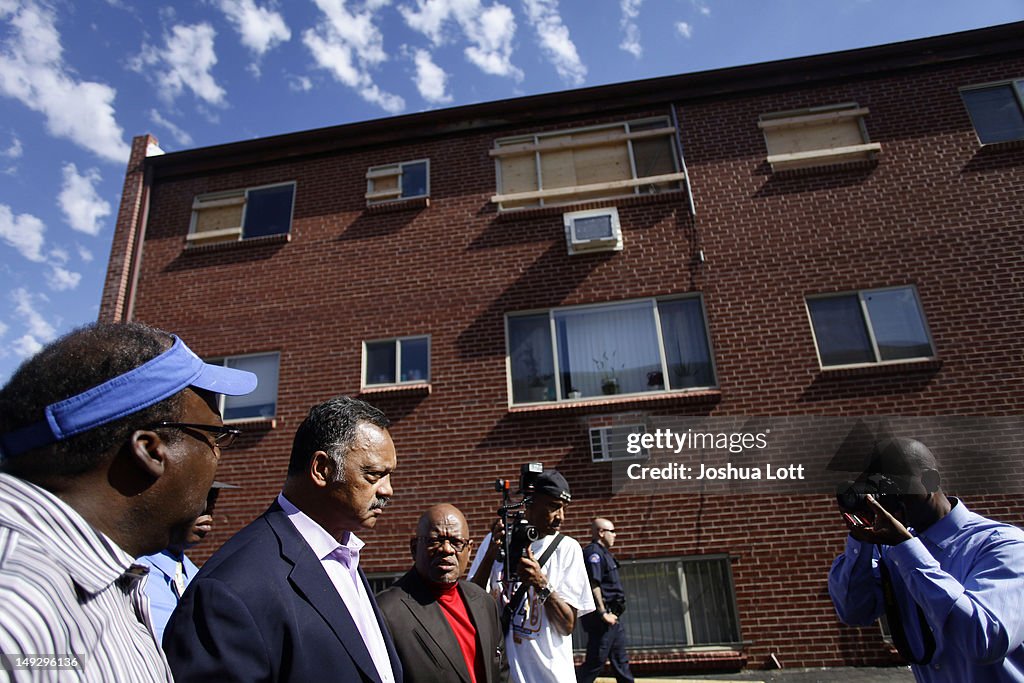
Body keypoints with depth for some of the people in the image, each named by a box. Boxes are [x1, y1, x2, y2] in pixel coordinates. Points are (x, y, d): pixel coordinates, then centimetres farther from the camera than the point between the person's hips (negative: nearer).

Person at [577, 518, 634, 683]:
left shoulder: (603, 553, 18)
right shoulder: (594, 552, -15)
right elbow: (593, 584, -24)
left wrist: (611, 613, 18)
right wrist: (603, 613, -24)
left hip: (610, 617, 11)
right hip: (601, 617, -11)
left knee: (621, 662, 15)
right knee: (595, 662, -5)